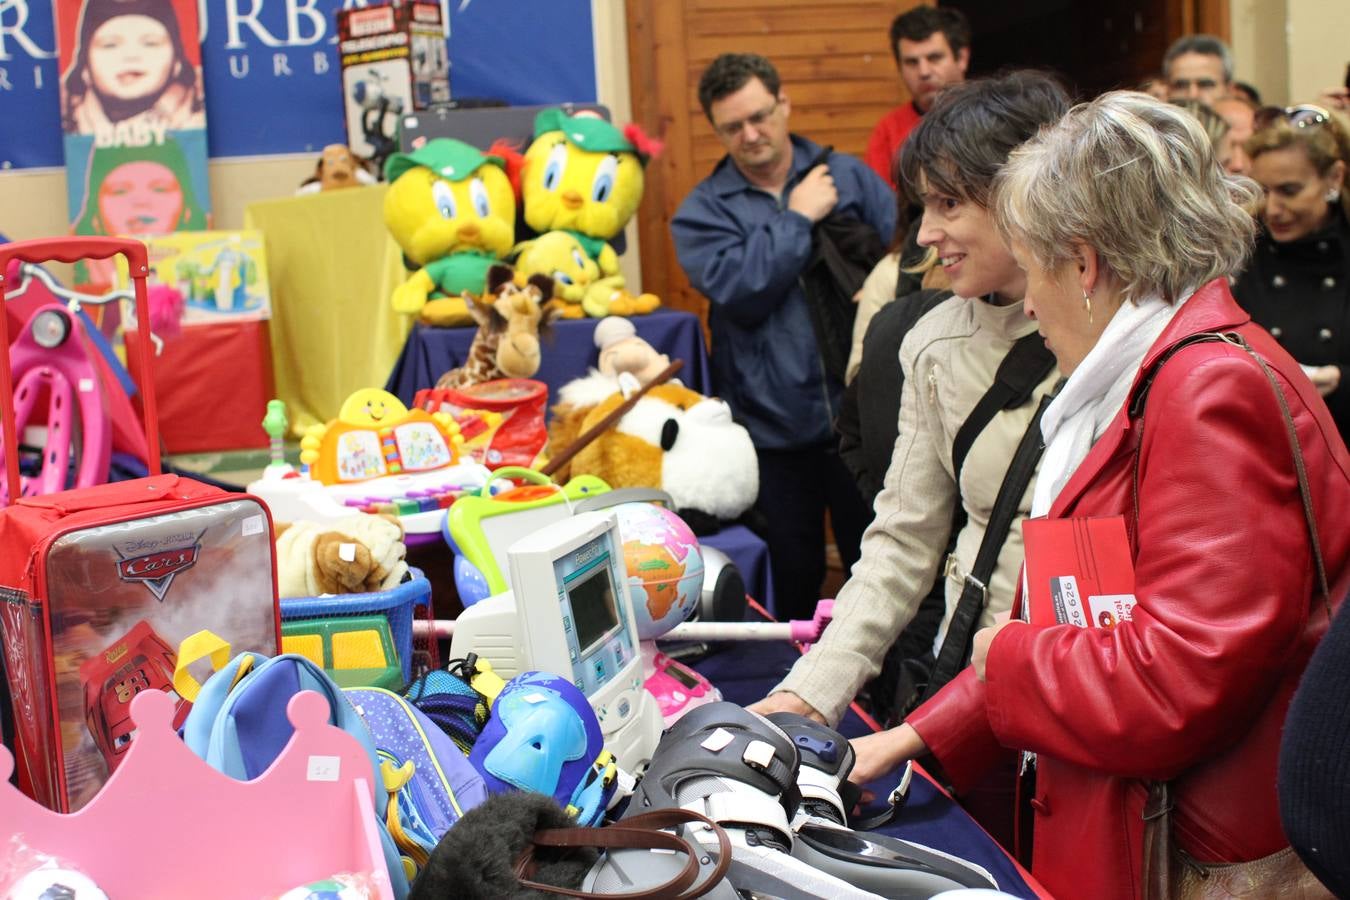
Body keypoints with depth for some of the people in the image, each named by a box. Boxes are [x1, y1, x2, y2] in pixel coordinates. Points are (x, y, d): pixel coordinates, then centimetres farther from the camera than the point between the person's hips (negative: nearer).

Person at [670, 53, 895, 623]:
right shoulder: (701, 211, 2)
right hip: (772, 427, -1)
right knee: (794, 575, 11)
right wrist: (797, 219, -9)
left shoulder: (848, 176, 7)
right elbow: (738, 291, -14)